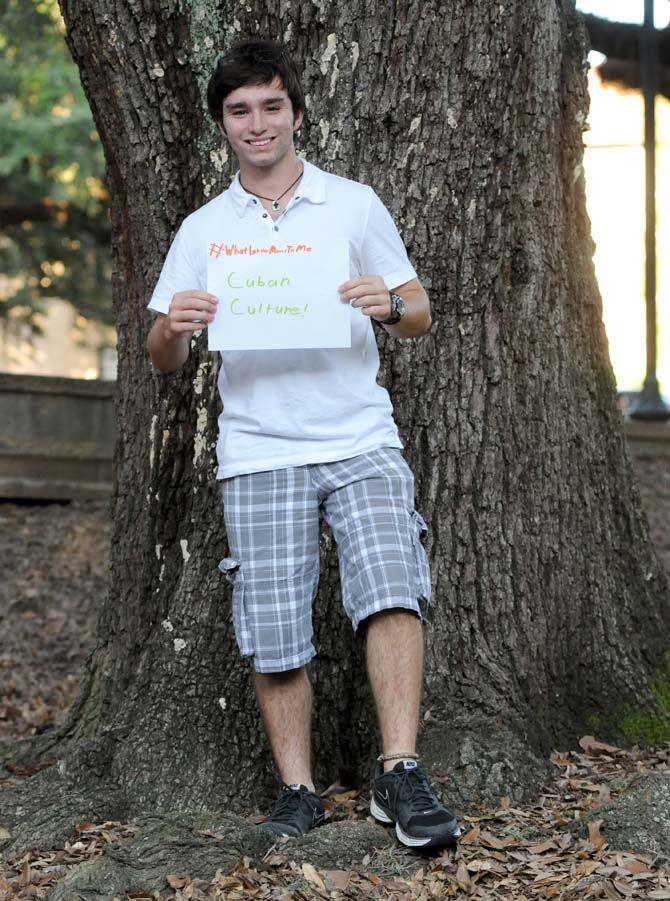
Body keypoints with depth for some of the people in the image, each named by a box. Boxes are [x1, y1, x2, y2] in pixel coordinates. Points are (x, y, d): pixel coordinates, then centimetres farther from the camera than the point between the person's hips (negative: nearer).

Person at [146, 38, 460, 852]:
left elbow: (420, 317, 12)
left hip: (360, 441, -1)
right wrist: (174, 328, -13)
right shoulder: (201, 231, 11)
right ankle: (297, 791, 12)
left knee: (391, 594, -19)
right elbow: (163, 362, 10)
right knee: (274, 635, -1)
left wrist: (389, 304, -12)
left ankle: (399, 776, -15)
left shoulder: (354, 205, 9)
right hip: (258, 453, 1)